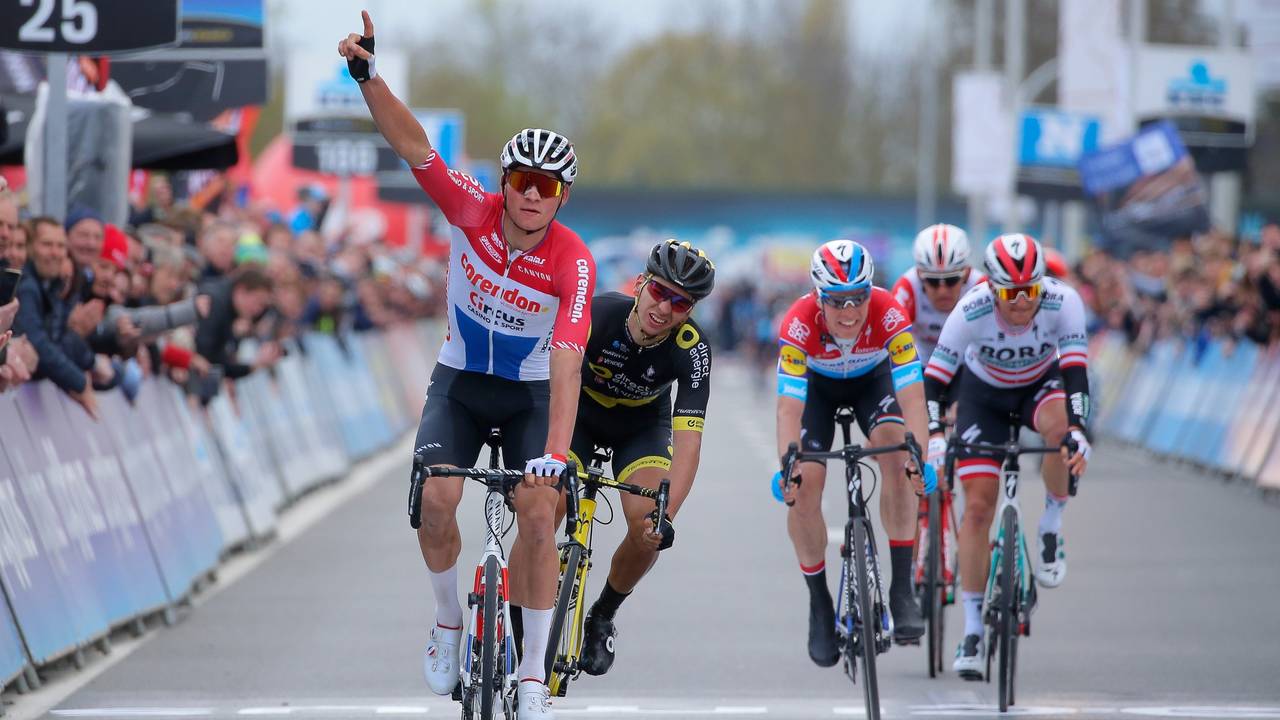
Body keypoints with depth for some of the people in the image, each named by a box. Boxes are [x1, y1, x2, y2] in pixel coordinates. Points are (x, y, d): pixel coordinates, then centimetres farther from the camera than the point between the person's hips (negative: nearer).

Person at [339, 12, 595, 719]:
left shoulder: (573, 263, -25)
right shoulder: (473, 211, -19)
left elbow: (566, 365, -32)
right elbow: (416, 149, -28)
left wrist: (555, 453, -43)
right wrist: (370, 80, -44)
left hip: (530, 393, -1)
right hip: (460, 382, 1)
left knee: (539, 516, -17)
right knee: (435, 501, -20)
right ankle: (449, 621, 7)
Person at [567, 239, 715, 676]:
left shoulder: (692, 350, -30)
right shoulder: (597, 313, -32)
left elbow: (688, 440, -35)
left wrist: (666, 516, -48)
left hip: (642, 426, 1)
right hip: (580, 414, -1)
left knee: (648, 533, -20)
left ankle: (602, 618, 9)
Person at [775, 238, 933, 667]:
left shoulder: (889, 315, -36)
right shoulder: (799, 325, -37)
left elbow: (911, 395, -38)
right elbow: (789, 407, -40)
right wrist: (787, 464, -54)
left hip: (872, 379, 0)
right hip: (818, 385, 0)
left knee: (897, 459, -26)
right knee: (803, 489, -15)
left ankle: (902, 590, -21)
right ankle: (819, 606, 4)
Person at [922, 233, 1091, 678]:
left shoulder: (1062, 302, -31)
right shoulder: (972, 311, -32)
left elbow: (1075, 370, -36)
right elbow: (933, 380, -30)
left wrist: (1077, 431, -51)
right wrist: (934, 437, -44)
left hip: (1041, 383, 0)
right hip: (984, 393, 0)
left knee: (1059, 426, -36)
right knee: (978, 506, -10)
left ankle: (1052, 526, -11)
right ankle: (972, 630, -2)